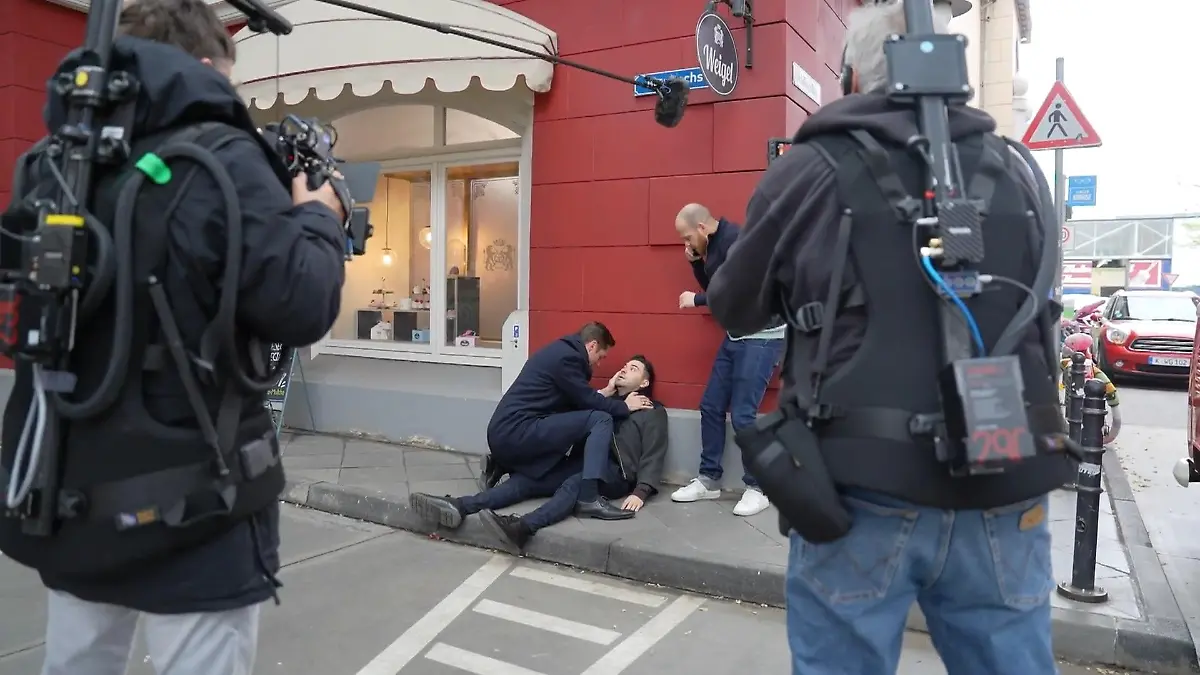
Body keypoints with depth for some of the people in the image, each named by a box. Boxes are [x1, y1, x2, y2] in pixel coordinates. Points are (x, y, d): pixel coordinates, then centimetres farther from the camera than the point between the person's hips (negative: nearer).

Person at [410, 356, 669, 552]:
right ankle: (458, 507, -39)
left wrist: (641, 492, -16)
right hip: (580, 464, 5)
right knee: (526, 478, -20)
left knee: (573, 485, -38)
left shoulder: (653, 412, 15)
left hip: (615, 473, -5)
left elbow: (653, 456, 1)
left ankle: (522, 527, -62)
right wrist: (605, 392, 10)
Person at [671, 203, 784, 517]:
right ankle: (709, 480, 20)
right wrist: (696, 262, 2)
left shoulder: (735, 240, -19)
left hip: (762, 335, -10)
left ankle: (757, 488, 6)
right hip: (737, 334, 10)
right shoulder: (712, 245, 9)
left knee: (743, 414, -10)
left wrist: (696, 300, -13)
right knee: (711, 406, 9)